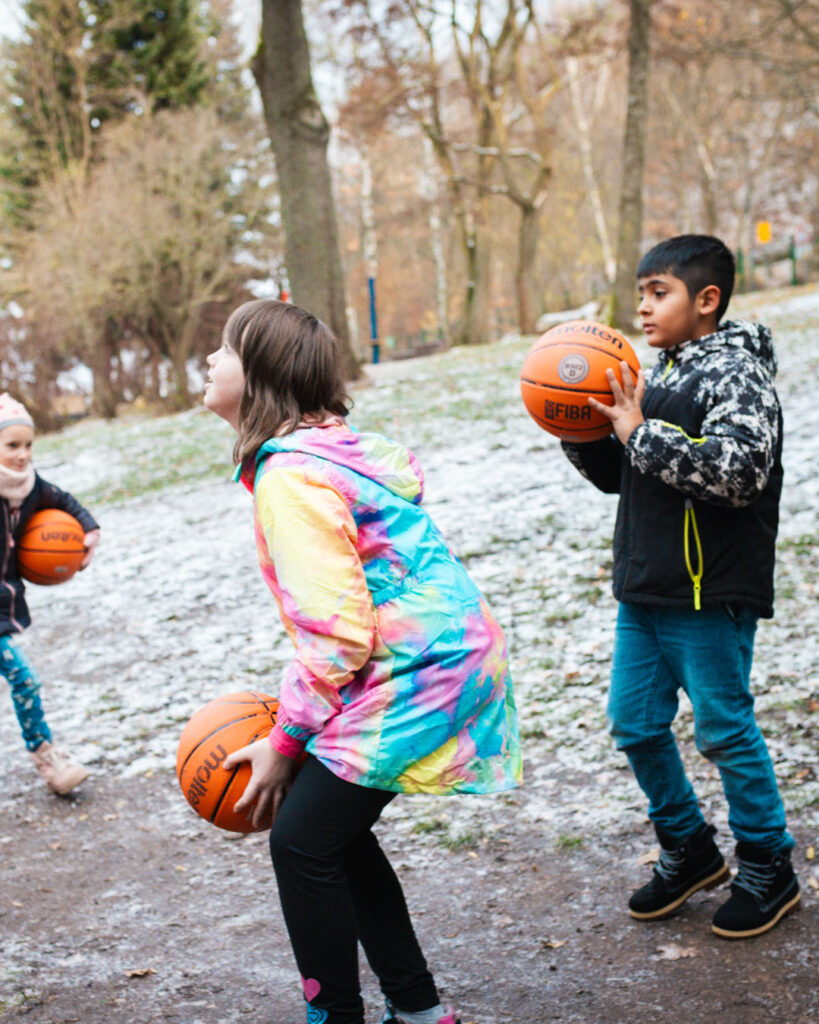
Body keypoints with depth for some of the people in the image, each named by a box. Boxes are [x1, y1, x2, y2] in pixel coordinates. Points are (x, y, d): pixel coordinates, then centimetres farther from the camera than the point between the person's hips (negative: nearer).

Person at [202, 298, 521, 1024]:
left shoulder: (291, 477, -18)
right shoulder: (330, 448, 12)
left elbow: (336, 634, -22)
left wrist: (284, 744, -10)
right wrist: (294, 715, 13)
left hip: (415, 679, -10)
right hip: (452, 656, 10)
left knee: (303, 840, -1)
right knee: (334, 828, 18)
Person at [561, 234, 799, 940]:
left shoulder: (735, 374, -11)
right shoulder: (659, 376, 13)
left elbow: (738, 470, -27)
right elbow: (618, 477, 21)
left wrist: (640, 433, -24)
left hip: (711, 597, -8)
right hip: (643, 592, 8)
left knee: (726, 732, 3)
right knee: (636, 726, 13)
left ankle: (769, 868, 22)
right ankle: (689, 850, 31)